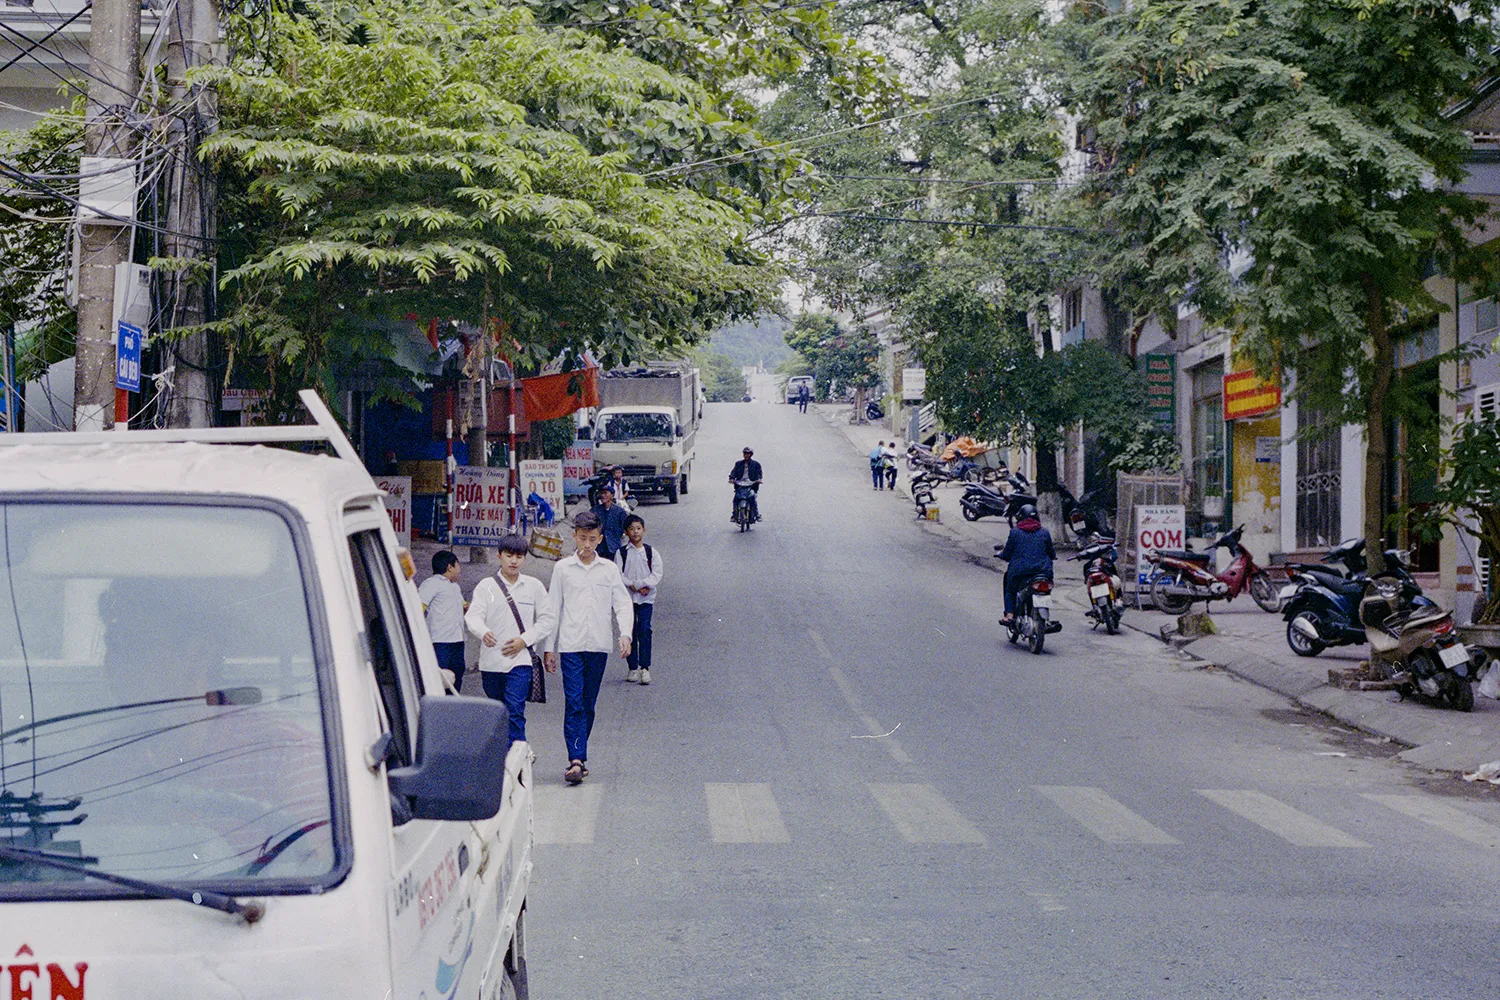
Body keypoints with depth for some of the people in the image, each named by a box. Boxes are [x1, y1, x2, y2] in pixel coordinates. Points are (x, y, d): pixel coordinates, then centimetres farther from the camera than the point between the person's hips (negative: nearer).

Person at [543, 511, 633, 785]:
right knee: (573, 703, -11)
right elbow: (553, 609, 8)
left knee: (588, 704, 7)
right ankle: (576, 760, -17)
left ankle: (579, 756, 17)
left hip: (598, 646, 2)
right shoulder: (562, 568, 5)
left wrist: (625, 634, -10)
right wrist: (549, 647, 5)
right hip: (570, 645, -2)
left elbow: (622, 603, 7)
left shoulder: (609, 569, 8)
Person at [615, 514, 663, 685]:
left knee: (644, 630, -10)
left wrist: (642, 585, -13)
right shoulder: (621, 553, 3)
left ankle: (645, 668, -9)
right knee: (630, 632, 2)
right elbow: (618, 575, -4)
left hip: (646, 598, 0)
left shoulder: (651, 552, 6)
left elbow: (657, 574, 0)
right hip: (627, 598, 0)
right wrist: (634, 587, -13)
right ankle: (633, 668, 9)